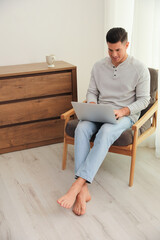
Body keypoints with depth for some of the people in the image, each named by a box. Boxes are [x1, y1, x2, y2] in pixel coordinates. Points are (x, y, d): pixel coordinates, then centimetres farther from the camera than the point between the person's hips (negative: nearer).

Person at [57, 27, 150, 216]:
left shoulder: (140, 69, -3)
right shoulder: (99, 66, 8)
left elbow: (143, 100, -3)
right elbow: (91, 92, 13)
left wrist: (123, 111, -20)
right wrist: (92, 106, -10)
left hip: (125, 115, -3)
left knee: (105, 132, -39)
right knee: (81, 128, -31)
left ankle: (77, 185, -42)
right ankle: (83, 191, -36)